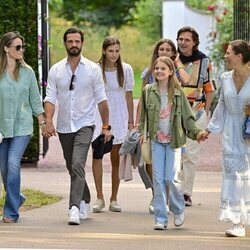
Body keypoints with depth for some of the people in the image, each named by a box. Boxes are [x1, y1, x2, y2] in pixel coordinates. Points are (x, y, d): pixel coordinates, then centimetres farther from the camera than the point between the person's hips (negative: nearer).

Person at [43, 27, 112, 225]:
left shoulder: (93, 69, 1)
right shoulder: (56, 70, 5)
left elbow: (101, 99, 4)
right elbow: (50, 98, 0)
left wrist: (106, 126, 3)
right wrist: (48, 122, -15)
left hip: (84, 125, -3)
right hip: (64, 127, 3)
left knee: (77, 165, -20)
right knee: (72, 168, 13)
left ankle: (75, 208, -27)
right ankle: (85, 201, 33)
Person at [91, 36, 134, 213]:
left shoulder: (126, 69, 2)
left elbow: (129, 96, 8)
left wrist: (131, 121, 8)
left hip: (119, 117, 1)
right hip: (98, 116, -1)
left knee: (116, 158, 3)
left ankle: (114, 199, 9)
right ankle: (99, 198, -8)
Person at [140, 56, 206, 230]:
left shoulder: (178, 93, 1)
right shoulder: (148, 91, 3)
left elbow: (187, 116, 3)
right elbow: (142, 114, 8)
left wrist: (197, 132, -10)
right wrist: (141, 133, -2)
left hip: (174, 141, -1)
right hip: (156, 140, 1)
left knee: (172, 178, -8)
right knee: (158, 179, -2)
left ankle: (178, 210, 18)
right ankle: (160, 218, 4)